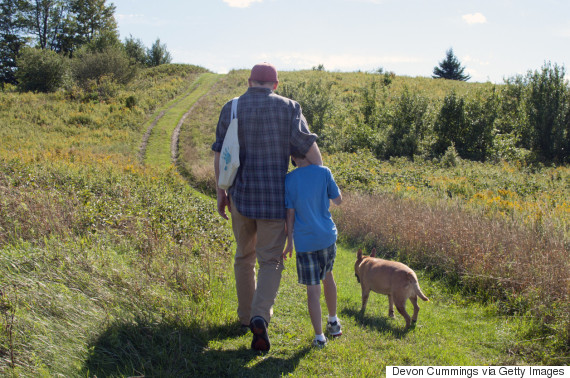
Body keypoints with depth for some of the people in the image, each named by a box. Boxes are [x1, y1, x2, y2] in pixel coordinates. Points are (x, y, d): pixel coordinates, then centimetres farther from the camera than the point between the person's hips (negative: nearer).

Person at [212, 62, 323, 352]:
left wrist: (221, 191, 14)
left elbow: (219, 153, 5)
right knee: (270, 261, 3)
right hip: (273, 196, -2)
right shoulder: (288, 108, -5)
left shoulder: (231, 108, 2)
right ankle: (260, 317, -20)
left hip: (240, 194, 3)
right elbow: (308, 145, -10)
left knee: (244, 256, 21)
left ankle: (246, 317, 30)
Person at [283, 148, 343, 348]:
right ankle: (333, 322, 38)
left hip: (304, 241, -2)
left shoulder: (289, 180, -9)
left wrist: (289, 243, 3)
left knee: (313, 288, 4)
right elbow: (338, 200, 2)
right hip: (327, 236, 2)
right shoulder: (323, 172, -7)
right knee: (327, 275, 25)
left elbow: (290, 214, -6)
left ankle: (319, 337, 7)